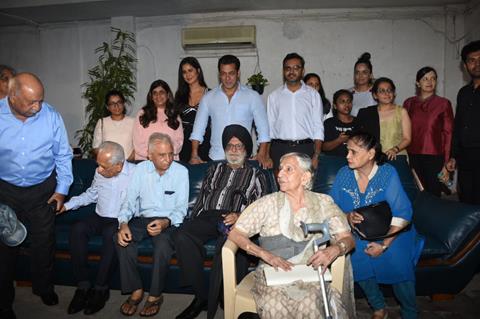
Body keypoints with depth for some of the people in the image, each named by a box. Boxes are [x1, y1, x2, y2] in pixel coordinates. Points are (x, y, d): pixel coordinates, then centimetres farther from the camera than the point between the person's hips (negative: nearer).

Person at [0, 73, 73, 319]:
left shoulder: (51, 116, -12)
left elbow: (63, 155, -2)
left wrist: (62, 189, -2)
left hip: (42, 190, 0)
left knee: (44, 242, 15)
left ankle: (44, 287, 41)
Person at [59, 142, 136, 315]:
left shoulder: (135, 173, -11)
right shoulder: (100, 172, 6)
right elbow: (91, 194, 23)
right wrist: (67, 205, 14)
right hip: (100, 217, 5)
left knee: (111, 233, -36)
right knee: (77, 229, -24)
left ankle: (101, 288, -22)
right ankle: (83, 285, -18)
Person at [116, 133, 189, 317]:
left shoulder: (181, 171, -4)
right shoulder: (141, 169, 3)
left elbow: (181, 207, -5)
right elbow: (130, 200, 0)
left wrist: (166, 222, -25)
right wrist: (123, 223, -19)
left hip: (168, 221, -3)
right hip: (142, 219, 3)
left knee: (163, 244, -33)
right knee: (122, 239, -26)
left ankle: (155, 295, -11)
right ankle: (135, 290, -9)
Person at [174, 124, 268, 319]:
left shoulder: (256, 175, 20)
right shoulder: (215, 170, 31)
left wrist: (239, 217, -13)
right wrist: (193, 222, 7)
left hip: (235, 221, -3)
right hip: (208, 217, 4)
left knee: (226, 244, -38)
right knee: (182, 236, -28)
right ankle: (201, 295, -18)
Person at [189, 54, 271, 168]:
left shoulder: (252, 96, 2)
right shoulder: (208, 98, 6)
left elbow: (263, 128, 1)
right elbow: (198, 129, 9)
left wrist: (262, 154, -9)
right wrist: (194, 155, 1)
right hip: (215, 159, 1)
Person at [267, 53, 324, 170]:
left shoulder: (313, 94, 8)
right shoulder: (274, 96, 11)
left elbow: (318, 127, 4)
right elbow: (269, 127, 10)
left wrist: (316, 155, -5)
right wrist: (267, 156, 1)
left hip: (306, 148, 0)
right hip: (280, 149, 1)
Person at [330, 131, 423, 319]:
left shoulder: (388, 173, -10)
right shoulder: (343, 174, -1)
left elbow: (402, 213, -16)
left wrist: (384, 244, -22)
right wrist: (347, 217, -22)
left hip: (389, 232, -2)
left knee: (396, 256, -28)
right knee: (356, 252, -26)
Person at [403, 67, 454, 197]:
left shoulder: (443, 103, 0)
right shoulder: (409, 103, 7)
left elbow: (448, 134, 0)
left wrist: (446, 163, -4)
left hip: (434, 157, -2)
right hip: (413, 157, 2)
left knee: (433, 195, 2)